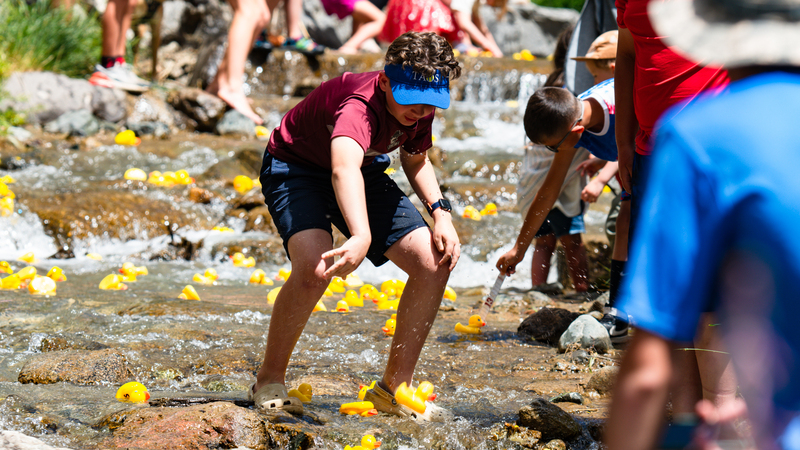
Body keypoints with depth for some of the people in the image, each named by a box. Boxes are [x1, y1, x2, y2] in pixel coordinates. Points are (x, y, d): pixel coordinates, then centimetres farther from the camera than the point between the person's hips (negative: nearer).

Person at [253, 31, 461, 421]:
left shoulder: (420, 108, -14)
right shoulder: (360, 105, -38)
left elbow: (416, 161, 10)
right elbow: (344, 168, -60)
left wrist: (441, 213, -8)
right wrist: (362, 236, -78)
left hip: (365, 173, 7)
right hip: (294, 167, -7)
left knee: (434, 261, -9)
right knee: (315, 264, -35)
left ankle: (394, 387, 5)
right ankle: (269, 381, -12)